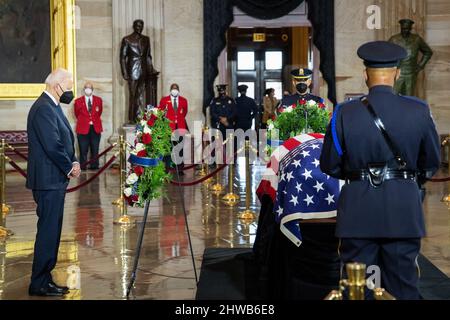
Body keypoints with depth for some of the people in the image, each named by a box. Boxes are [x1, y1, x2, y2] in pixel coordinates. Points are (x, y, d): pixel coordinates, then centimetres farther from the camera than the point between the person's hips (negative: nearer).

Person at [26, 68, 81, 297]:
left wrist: (73, 162, 2)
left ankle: (44, 279, 23)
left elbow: (64, 140, 18)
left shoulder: (52, 106, 16)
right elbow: (53, 145, -22)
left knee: (51, 231, 14)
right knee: (48, 231, -5)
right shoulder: (43, 109, -17)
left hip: (56, 179, 10)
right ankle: (39, 285, 3)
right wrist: (70, 167, -10)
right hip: (48, 180, -10)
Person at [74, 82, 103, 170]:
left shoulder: (99, 100, 6)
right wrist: (82, 121, 11)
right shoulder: (78, 101, 0)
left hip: (95, 129, 2)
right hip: (83, 129, -2)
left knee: (95, 150, 6)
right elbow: (77, 114, 13)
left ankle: (94, 167, 13)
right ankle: (83, 168, 6)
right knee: (83, 151, 1)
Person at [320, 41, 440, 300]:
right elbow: (432, 164, 6)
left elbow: (330, 166, 1)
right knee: (403, 287, 11)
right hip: (404, 212, 1)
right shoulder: (419, 111, -7)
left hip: (358, 213, 0)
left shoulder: (345, 114, -9)